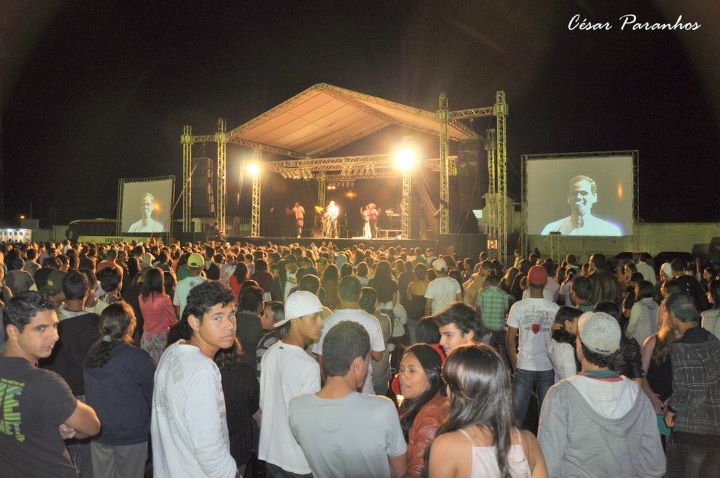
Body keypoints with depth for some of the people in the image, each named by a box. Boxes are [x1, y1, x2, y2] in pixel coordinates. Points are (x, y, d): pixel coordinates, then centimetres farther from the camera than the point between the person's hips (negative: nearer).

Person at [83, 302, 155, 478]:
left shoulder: (91, 353, -4)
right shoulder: (137, 358, -22)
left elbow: (90, 393, 7)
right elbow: (154, 395, -13)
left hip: (98, 435, 5)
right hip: (130, 437, -5)